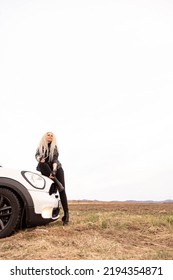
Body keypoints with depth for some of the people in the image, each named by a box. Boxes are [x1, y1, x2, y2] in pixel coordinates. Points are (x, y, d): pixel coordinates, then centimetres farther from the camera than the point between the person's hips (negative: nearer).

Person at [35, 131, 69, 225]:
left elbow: (55, 159, -10)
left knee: (62, 190, -18)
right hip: (45, 170, 1)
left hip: (56, 168, -1)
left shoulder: (54, 147, 4)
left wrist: (54, 170, -29)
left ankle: (66, 213, -23)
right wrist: (39, 159, -34)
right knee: (41, 164, -33)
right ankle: (56, 182, -36)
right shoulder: (40, 147, 10)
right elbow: (36, 156, -9)